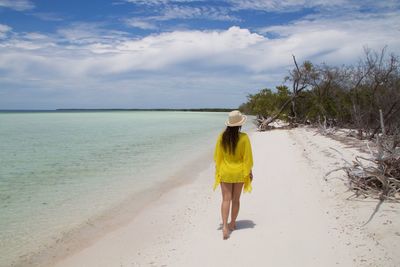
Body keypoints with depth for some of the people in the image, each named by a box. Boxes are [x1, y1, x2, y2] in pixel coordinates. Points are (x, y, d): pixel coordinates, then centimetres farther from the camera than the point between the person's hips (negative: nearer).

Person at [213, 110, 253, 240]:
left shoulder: (222, 137, -9)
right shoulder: (244, 138, -15)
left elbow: (217, 156, -1)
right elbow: (247, 157, -9)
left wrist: (218, 170, 13)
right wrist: (249, 171, 4)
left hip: (225, 173, 0)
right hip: (239, 173, 0)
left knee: (226, 199, 2)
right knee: (236, 199, 15)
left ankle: (225, 226, -10)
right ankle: (232, 223, 29)